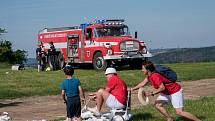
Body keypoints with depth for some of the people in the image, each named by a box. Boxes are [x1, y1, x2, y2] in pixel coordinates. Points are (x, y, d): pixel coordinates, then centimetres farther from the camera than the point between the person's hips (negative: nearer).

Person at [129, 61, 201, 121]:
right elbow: (143, 84, 18)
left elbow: (162, 88, -34)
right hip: (167, 93, 10)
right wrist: (133, 89, 19)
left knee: (179, 112, -14)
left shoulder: (155, 76, -27)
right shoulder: (149, 76, 4)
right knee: (157, 104, 1)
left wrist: (151, 94, -29)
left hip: (175, 91, -10)